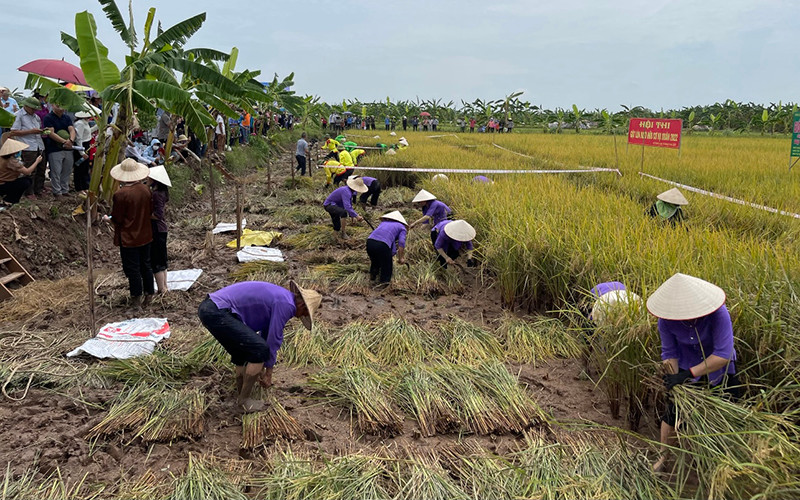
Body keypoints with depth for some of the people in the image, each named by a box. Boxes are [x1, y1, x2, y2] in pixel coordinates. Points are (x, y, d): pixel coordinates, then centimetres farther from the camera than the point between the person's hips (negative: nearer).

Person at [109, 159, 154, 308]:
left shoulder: (121, 194, -21)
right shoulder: (145, 189, -5)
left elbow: (117, 218, -14)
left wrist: (109, 217, 8)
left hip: (128, 238, -5)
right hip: (145, 235, 6)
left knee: (132, 269, 5)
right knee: (146, 265, 17)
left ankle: (137, 298, 14)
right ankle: (149, 293, 26)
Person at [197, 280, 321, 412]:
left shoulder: (276, 297, 24)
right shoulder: (286, 304, -6)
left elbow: (265, 332, 34)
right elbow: (274, 339, -3)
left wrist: (260, 366, 42)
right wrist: (268, 372, 12)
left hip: (207, 308, 10)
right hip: (218, 313, -10)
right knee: (260, 350, -6)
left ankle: (240, 395, 30)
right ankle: (244, 400, 8)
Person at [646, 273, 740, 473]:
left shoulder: (718, 314, -37)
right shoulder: (666, 321, -27)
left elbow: (723, 355, -38)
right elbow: (669, 354, -13)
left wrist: (688, 374, -39)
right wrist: (675, 382, -22)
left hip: (718, 366, -1)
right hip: (687, 363, 1)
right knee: (673, 410, 3)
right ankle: (663, 456, 24)